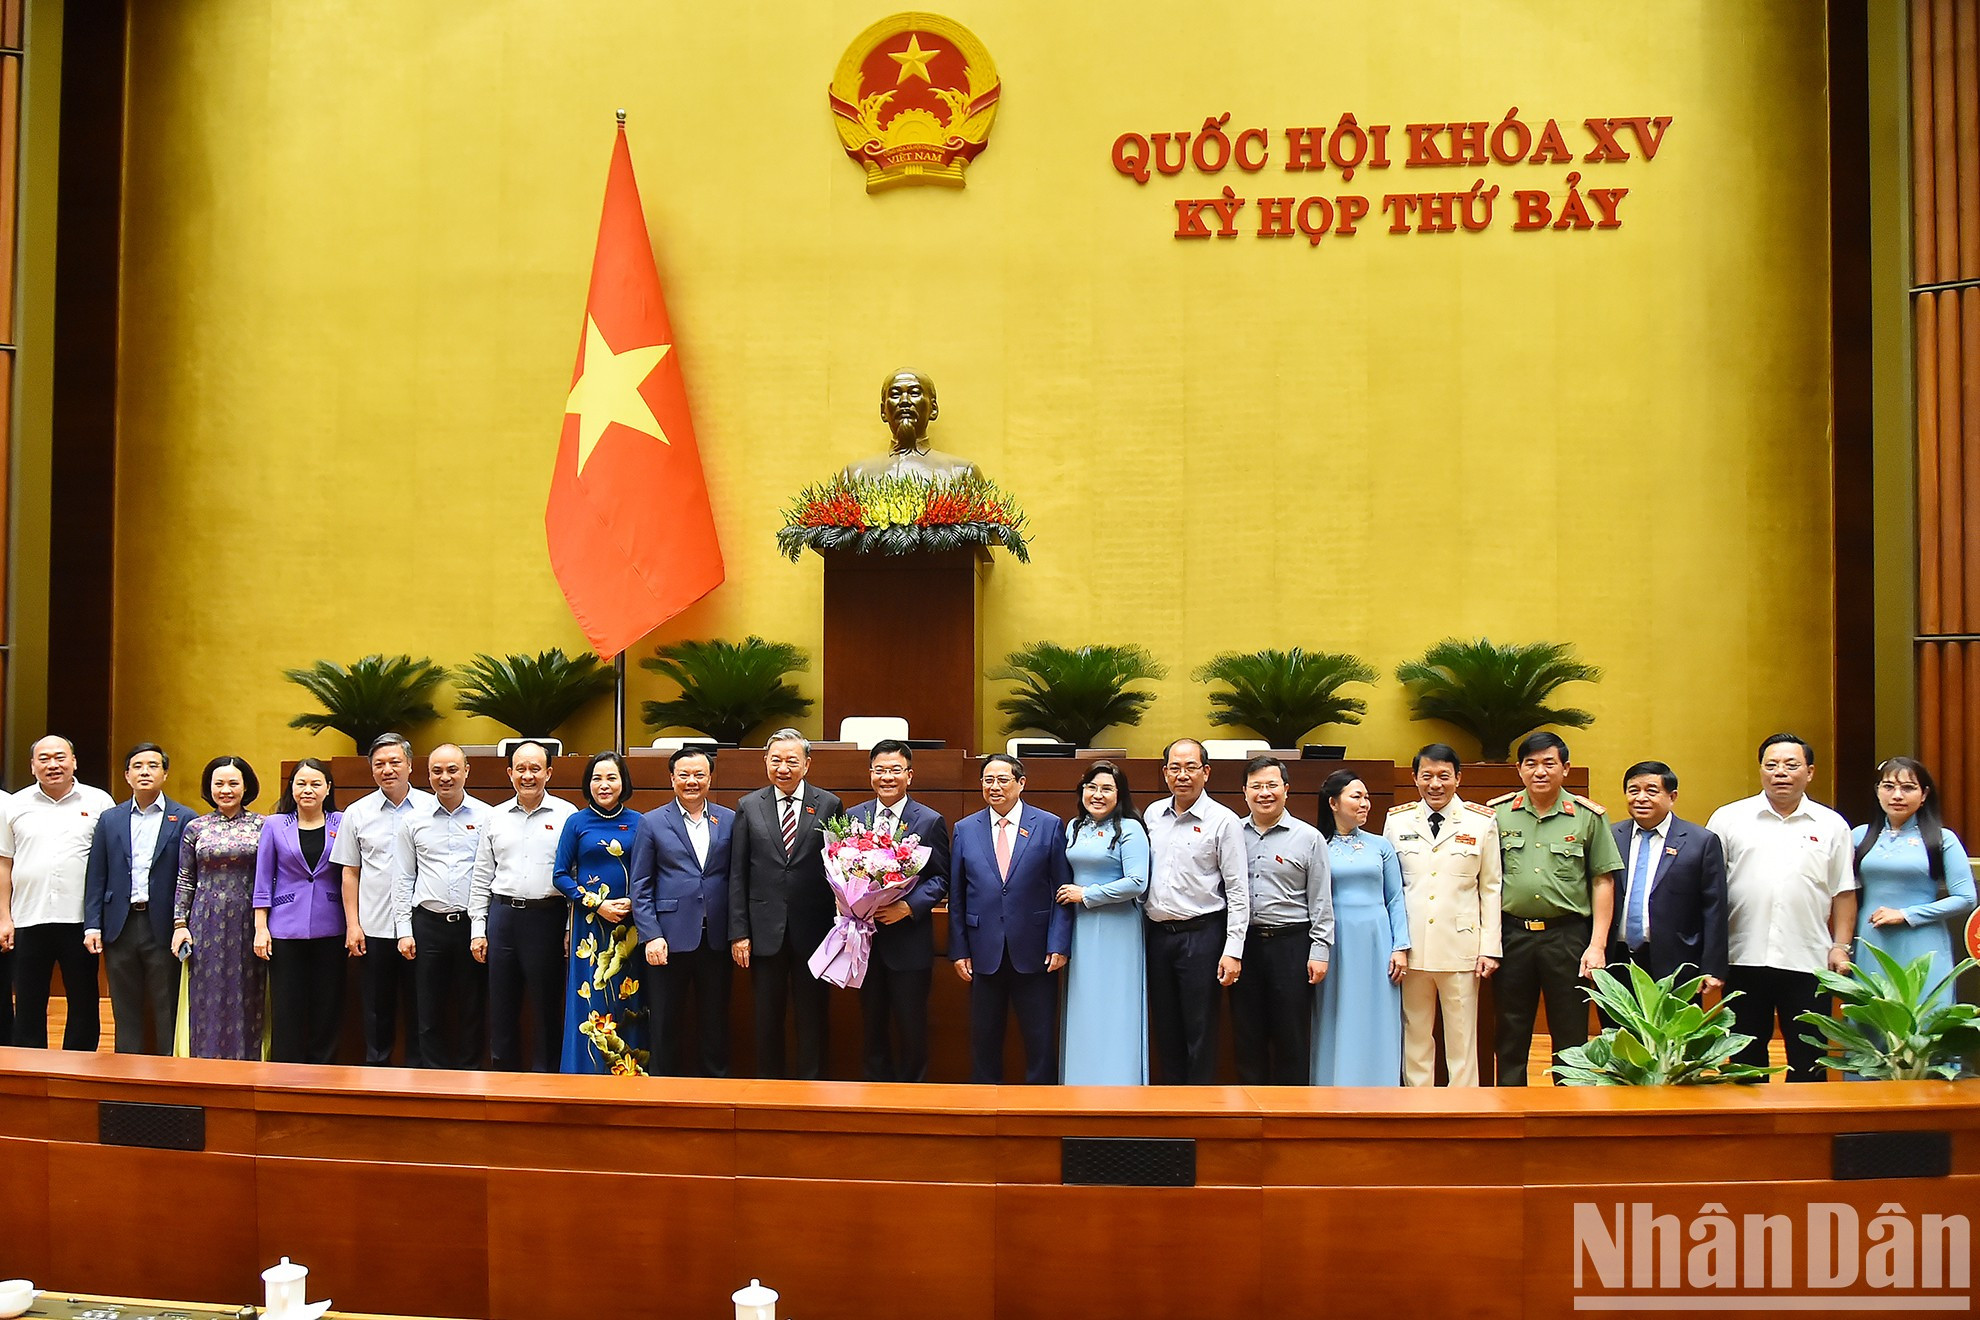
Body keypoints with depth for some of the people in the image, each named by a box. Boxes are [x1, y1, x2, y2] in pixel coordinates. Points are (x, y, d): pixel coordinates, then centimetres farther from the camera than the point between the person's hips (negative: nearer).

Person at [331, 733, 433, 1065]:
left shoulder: (431, 807, 1)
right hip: (373, 927, 2)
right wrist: (352, 924, 2)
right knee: (377, 1012, 9)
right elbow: (350, 873, 10)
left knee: (419, 1010, 4)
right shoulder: (357, 813, 8)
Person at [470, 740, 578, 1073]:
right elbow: (481, 878, 13)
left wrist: (572, 930, -7)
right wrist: (477, 930, 7)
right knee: (501, 1008, 10)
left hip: (547, 917, -3)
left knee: (546, 1008, 3)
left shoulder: (566, 815, 0)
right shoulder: (496, 817, 10)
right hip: (502, 915, 4)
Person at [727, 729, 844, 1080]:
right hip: (765, 932, 1)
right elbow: (737, 876, 5)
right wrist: (738, 932, -1)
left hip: (813, 932, -1)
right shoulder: (748, 807, 6)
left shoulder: (829, 806, 2)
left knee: (812, 1016, 7)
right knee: (767, 1017, 9)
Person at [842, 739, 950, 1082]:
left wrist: (908, 907, -18)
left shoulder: (930, 821, -2)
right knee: (872, 1026, 13)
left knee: (912, 1029, 3)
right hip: (864, 937, 3)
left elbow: (941, 879, -3)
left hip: (910, 940, -3)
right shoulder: (852, 817, 8)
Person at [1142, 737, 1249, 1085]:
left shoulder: (1223, 821, -6)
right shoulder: (1152, 815, 9)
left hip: (1201, 935, -5)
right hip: (1157, 934, 5)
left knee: (1200, 1030, -2)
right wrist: (1139, 931, 12)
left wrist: (1233, 951, -13)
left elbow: (1238, 890, -7)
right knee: (1165, 1027, 11)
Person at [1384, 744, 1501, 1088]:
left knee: (1462, 1037, 2)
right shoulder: (1397, 820, 7)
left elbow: (1491, 889, 4)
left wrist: (1490, 948, -1)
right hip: (1411, 945, 1)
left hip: (1461, 945, -1)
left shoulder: (1482, 822, 3)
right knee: (1415, 1035, 7)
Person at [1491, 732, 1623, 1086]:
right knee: (1510, 1038, 8)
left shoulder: (1588, 817, 3)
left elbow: (1603, 883, 2)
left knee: (1570, 1040, 4)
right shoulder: (1497, 814, 6)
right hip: (1512, 934, 1)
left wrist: (1597, 945, -5)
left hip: (1568, 936, -1)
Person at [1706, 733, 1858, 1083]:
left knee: (1809, 1063, 5)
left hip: (1808, 961, 0)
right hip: (1744, 958, 0)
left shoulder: (1831, 825, 9)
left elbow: (1843, 893, 9)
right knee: (1746, 1061, 8)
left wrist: (1841, 946, 0)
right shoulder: (1728, 819, 5)